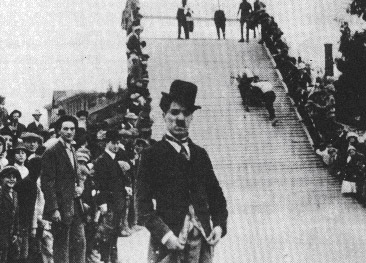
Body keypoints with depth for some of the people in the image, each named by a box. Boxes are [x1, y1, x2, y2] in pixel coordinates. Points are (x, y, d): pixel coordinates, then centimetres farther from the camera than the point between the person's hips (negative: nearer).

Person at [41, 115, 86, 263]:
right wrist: (54, 209, -19)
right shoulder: (52, 152, -10)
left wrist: (79, 188, 6)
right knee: (61, 246, -1)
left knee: (80, 243, 7)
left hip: (75, 207, 8)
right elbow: (47, 183, -14)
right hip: (61, 208, -8)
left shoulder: (72, 151, 16)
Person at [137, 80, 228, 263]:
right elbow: (143, 204, -6)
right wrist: (164, 235, -16)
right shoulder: (152, 155, 0)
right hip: (169, 242, -4)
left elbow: (216, 194, 19)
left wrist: (220, 225, 3)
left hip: (203, 241, 4)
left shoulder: (200, 154, 14)